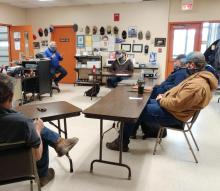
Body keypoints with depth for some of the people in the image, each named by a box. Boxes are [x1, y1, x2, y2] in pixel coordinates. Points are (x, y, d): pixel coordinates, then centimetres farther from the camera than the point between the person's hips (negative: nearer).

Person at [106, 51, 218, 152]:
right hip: (170, 107, 11)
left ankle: (122, 143, 3)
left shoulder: (197, 85, -26)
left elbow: (176, 104, -30)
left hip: (173, 115, -11)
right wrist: (164, 96, 3)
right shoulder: (197, 77, 9)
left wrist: (161, 100, -13)